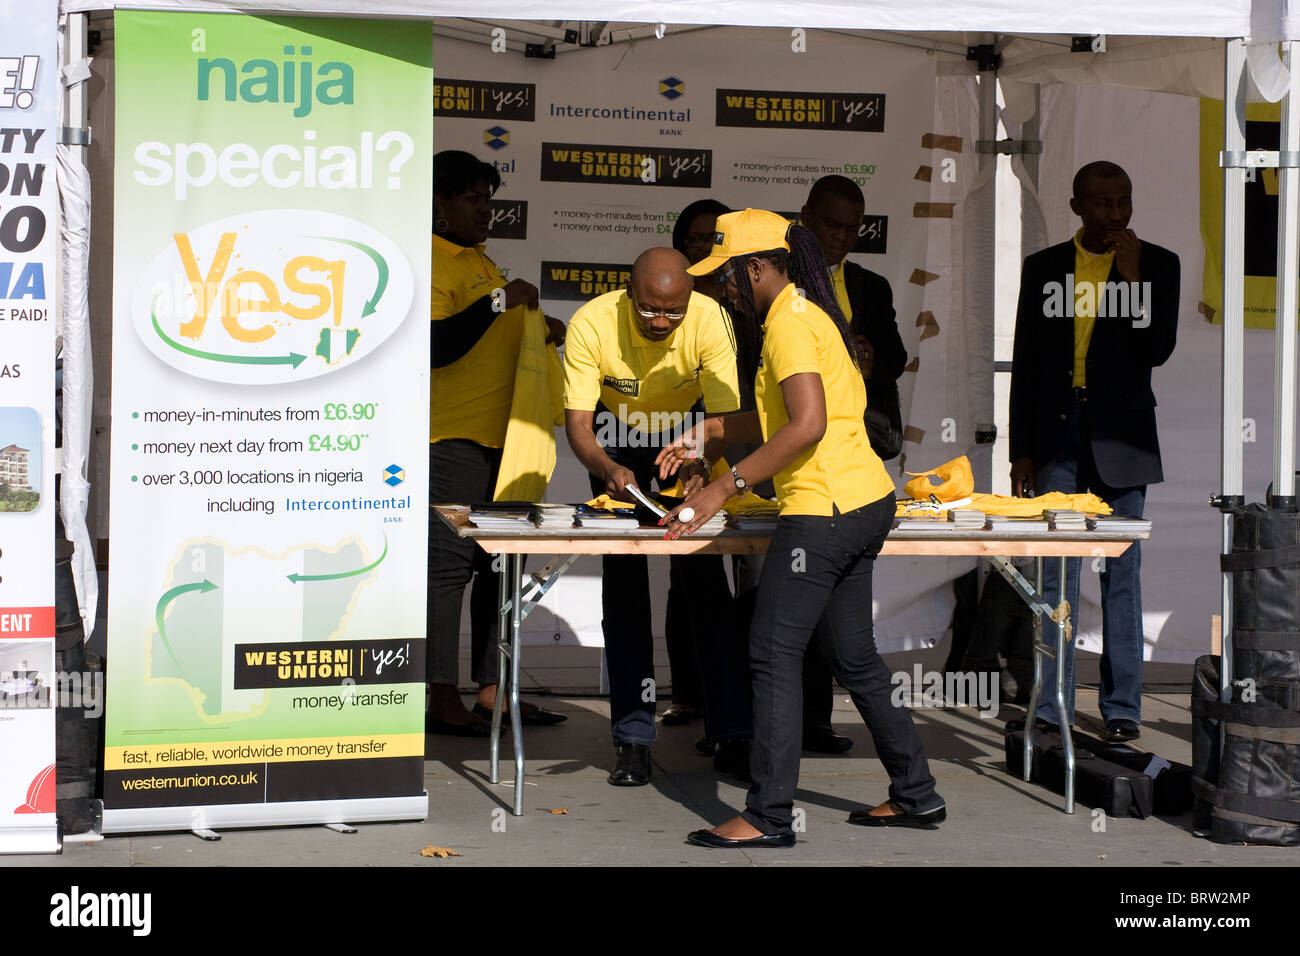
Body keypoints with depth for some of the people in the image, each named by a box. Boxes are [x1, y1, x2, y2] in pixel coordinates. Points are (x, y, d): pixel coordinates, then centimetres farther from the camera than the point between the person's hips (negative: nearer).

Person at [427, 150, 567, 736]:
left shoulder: (481, 262, 21)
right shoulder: (432, 262, -9)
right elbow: (435, 345, -22)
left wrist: (539, 329, 14)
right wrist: (499, 302, -21)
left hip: (501, 434, 10)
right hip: (454, 438, -10)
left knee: (500, 563, 11)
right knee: (450, 563, -9)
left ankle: (492, 689, 17)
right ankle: (443, 699, -6)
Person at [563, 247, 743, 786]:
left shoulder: (708, 321, -30)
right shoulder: (591, 324, -31)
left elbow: (724, 417, -27)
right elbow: (578, 423, -30)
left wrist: (701, 470, -47)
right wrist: (609, 469, -49)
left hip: (686, 431, 0)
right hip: (617, 435, 0)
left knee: (702, 573, -6)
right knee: (622, 576, -7)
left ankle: (729, 726, 4)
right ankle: (633, 736, -4)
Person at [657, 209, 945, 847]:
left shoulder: (788, 323, -14)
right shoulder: (806, 313, 18)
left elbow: (808, 425, -25)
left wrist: (726, 486, -24)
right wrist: (704, 436, 22)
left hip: (824, 509, -10)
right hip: (867, 502, 10)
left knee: (774, 653, -5)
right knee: (852, 655, 17)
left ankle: (769, 817, -3)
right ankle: (916, 794, 23)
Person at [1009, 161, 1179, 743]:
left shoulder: (1157, 265, 4)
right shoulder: (1044, 268, 8)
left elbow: (1158, 350, -6)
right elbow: (1025, 363, 9)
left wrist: (1131, 278, -14)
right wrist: (1021, 449, 4)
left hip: (1120, 435, -1)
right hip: (1058, 433, 1)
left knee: (1121, 573, 3)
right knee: (1055, 574, 1)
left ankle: (1121, 706, 9)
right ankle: (1052, 709, 6)